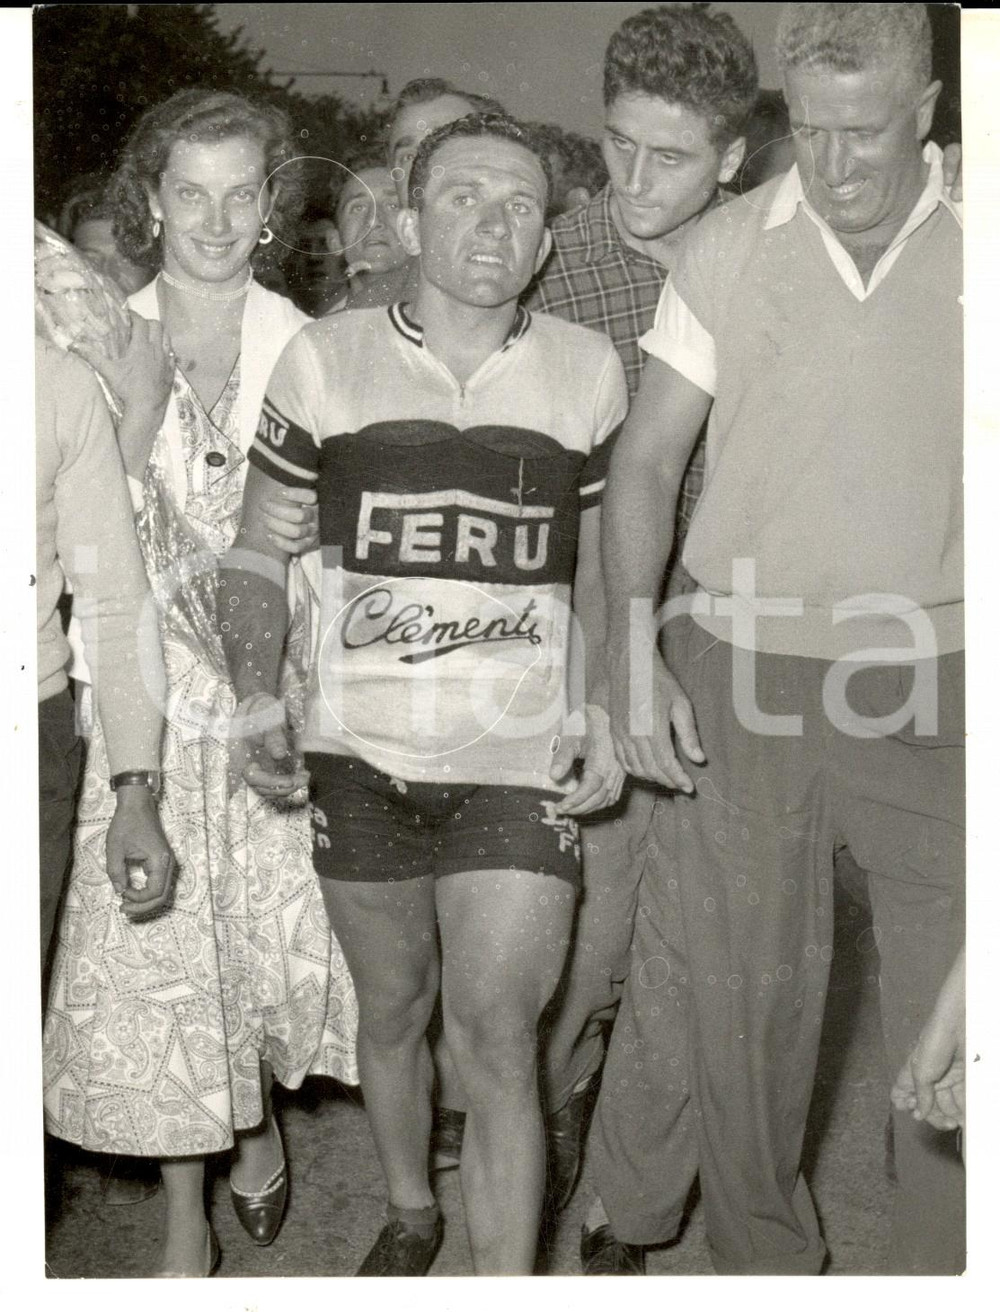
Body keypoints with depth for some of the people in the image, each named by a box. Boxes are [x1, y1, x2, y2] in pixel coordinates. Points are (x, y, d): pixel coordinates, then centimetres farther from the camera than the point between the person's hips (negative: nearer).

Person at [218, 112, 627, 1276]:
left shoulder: (588, 372, 2)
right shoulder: (325, 361, -1)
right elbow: (257, 550, 6)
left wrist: (604, 719, 2)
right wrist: (259, 701, -6)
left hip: (521, 763, -1)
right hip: (359, 757, 1)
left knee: (494, 1037, -7)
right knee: (391, 1008, 17)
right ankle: (408, 1212, 43)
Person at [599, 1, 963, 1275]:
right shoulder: (726, 250, -1)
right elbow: (646, 461, 2)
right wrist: (635, 657, -7)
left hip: (930, 684, 0)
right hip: (745, 673, 0)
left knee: (952, 1000, 2)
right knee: (725, 991, 9)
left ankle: (945, 1263, 21)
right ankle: (762, 1255, 31)